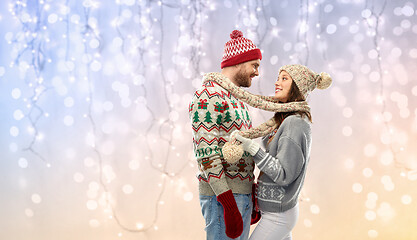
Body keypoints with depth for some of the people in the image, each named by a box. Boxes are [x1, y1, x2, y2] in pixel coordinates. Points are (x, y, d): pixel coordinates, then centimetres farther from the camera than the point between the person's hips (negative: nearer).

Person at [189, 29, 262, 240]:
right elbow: (207, 153, -20)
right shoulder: (207, 97, -14)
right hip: (221, 196, -10)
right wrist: (229, 204, -24)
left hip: (242, 193, 10)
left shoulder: (234, 98, 18)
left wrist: (252, 195, 20)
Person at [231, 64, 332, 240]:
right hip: (276, 210, 9)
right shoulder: (290, 120, 10)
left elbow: (284, 174, -24)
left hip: (277, 215, -9)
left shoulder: (295, 123, -20)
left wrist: (252, 148, -28)